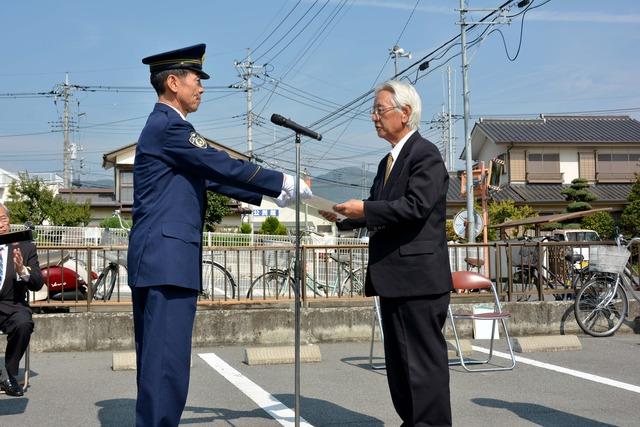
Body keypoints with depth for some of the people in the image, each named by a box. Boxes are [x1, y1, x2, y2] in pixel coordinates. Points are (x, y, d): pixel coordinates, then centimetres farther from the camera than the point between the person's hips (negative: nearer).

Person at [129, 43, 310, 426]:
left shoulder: (164, 126, 21)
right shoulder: (169, 126, -11)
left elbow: (214, 178, 20)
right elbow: (226, 167, -13)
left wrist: (271, 195, 15)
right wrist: (283, 181, -4)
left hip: (155, 260, 11)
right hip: (168, 260, -11)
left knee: (157, 359, 13)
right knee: (168, 361, -10)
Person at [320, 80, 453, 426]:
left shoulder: (425, 155, -9)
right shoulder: (388, 162, 20)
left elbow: (415, 206, -22)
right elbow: (378, 213, 19)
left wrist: (364, 209, -19)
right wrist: (343, 217, 3)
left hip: (418, 278, -10)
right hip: (393, 279, 10)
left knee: (424, 359, -5)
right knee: (399, 360, 15)